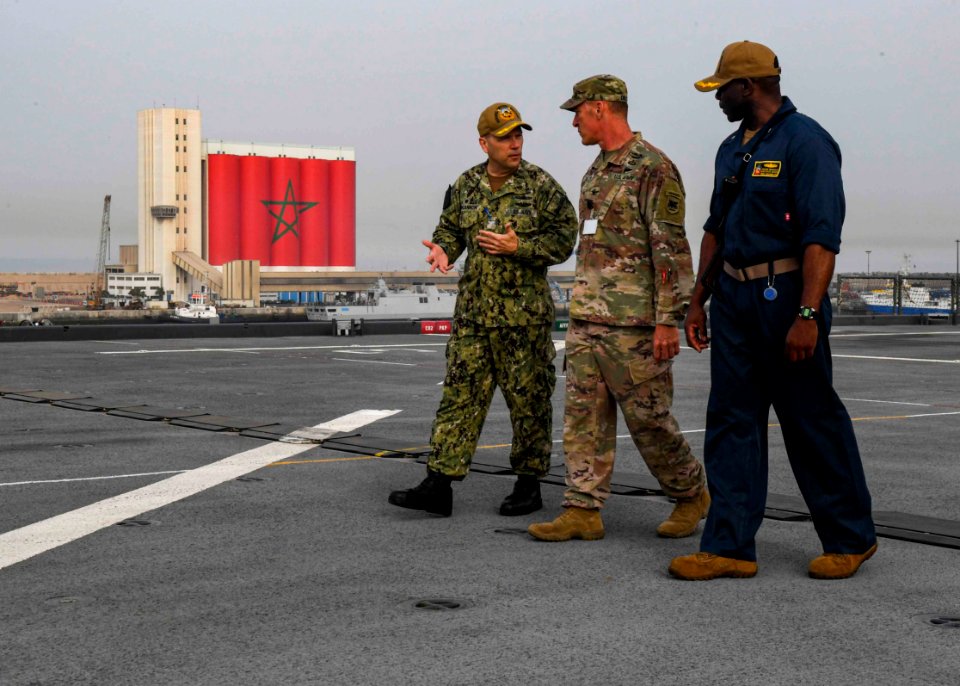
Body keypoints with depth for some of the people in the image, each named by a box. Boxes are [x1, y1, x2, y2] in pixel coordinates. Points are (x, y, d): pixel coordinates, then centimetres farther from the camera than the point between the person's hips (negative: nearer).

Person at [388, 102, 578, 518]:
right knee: (459, 395, 1)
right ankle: (439, 485, 2)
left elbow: (564, 237, -5)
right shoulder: (466, 186, 9)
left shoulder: (540, 185, -3)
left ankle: (528, 485, 17)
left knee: (528, 399, 4)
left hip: (524, 315, -4)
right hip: (473, 312, 4)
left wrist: (518, 247, -15)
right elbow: (450, 228, 20)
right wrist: (443, 249, -2)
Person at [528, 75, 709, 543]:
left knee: (648, 418, 0)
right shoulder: (596, 172, 17)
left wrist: (668, 320, -19)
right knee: (584, 417, 5)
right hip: (586, 320, 9)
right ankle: (583, 510, 7)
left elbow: (672, 250, -15)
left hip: (633, 323, -8)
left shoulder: (654, 168, -11)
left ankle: (691, 495, 18)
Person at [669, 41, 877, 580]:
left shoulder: (805, 141, -12)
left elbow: (822, 236, -19)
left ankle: (851, 539, 17)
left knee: (813, 423, 2)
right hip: (734, 298, 8)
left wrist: (807, 314, -25)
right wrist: (699, 300, 18)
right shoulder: (732, 149, 15)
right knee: (731, 421, 5)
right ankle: (730, 547, 9)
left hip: (785, 296, -8)